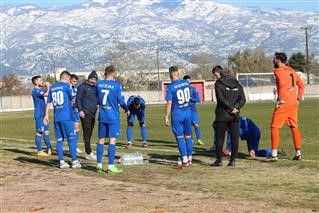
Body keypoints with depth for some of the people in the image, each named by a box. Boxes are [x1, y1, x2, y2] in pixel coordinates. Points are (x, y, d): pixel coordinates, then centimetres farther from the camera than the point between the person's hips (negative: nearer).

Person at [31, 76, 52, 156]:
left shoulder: (38, 90, 15)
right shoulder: (35, 91, -14)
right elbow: (47, 94, -23)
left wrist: (46, 87, 11)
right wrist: (48, 86, -8)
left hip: (43, 115, 10)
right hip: (39, 115, -10)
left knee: (46, 132, 12)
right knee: (39, 133, -4)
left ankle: (49, 150, 17)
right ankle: (40, 151, 0)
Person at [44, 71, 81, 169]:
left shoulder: (52, 87, 13)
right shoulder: (66, 85, -3)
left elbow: (49, 102, 13)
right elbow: (72, 98, 6)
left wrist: (46, 115, 15)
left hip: (56, 117, 5)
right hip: (66, 116, -5)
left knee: (59, 139, 7)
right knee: (71, 138, -1)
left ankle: (62, 162, 7)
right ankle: (74, 161, -3)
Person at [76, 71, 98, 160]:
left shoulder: (95, 88, 17)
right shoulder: (82, 87, -3)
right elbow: (78, 99, -7)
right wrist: (80, 110, -16)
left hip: (93, 113, 7)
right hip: (85, 113, -7)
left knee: (89, 134, 10)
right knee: (87, 133, -8)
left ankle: (87, 153, 15)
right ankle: (89, 153, -10)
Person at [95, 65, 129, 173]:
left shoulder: (98, 84, 3)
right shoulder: (116, 85, -10)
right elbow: (121, 100, -7)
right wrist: (127, 110, 11)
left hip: (102, 116, 5)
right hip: (113, 117, -4)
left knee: (101, 140, 10)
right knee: (112, 140, -2)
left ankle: (99, 164, 12)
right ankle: (110, 166, -4)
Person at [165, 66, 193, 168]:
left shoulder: (170, 87, -13)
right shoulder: (186, 83, 2)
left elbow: (169, 103, -15)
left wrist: (166, 117, -10)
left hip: (177, 114, -5)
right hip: (188, 113, 5)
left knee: (180, 137, 1)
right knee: (188, 137, 12)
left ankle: (185, 161, -2)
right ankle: (189, 159, 18)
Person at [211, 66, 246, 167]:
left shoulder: (218, 84, -2)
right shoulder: (237, 84, 12)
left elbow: (221, 98, -15)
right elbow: (242, 99, 1)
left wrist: (231, 108, -13)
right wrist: (235, 107, -9)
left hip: (222, 115, -4)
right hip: (235, 116, 4)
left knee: (219, 138, 4)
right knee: (234, 138, 6)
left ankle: (219, 160, 7)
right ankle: (232, 160, 5)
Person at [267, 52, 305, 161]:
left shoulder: (278, 70, -7)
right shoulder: (292, 71, 17)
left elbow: (283, 84, -22)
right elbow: (301, 85, 19)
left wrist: (280, 99, -18)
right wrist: (299, 98, 17)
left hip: (284, 103, -8)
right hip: (294, 103, 8)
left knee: (275, 127, -3)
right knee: (294, 127, 14)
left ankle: (274, 155, -6)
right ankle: (298, 154, 14)